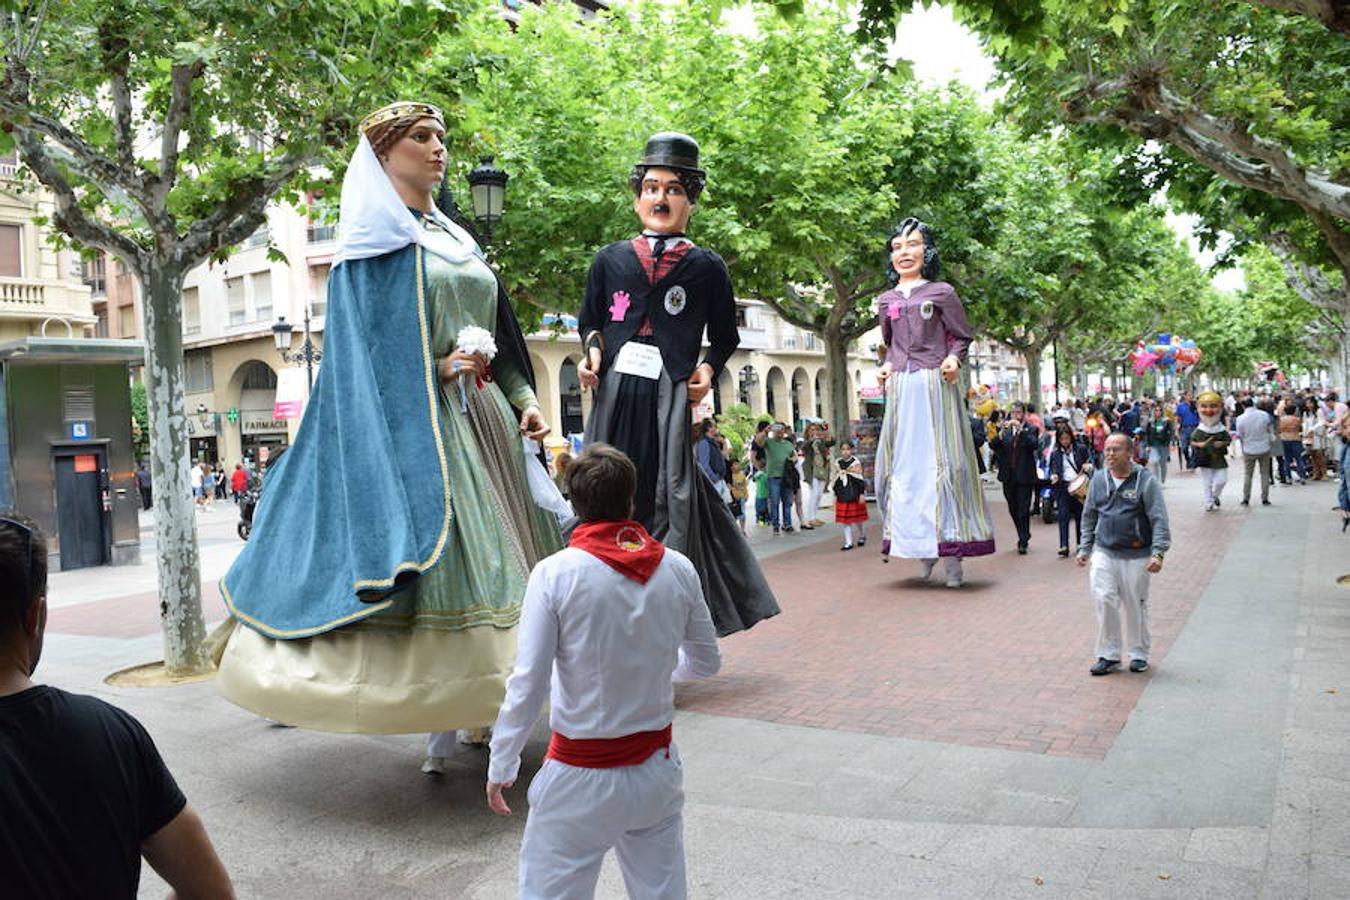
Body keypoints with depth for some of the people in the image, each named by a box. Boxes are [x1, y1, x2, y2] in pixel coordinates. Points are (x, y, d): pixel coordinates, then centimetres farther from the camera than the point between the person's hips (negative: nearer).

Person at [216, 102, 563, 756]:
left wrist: (523, 400, 8)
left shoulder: (455, 238, 20)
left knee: (493, 556, 6)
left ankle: (483, 713, 16)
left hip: (483, 419, 8)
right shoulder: (372, 243, -1)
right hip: (416, 425, -7)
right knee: (438, 565, -10)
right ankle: (441, 727, 0)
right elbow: (360, 348, -8)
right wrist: (437, 369, -18)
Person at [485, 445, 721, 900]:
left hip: (581, 778, -3)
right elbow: (706, 662, 7)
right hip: (658, 769, 4)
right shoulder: (678, 569, -6)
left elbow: (528, 686, -16)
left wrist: (500, 767, -3)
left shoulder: (555, 573, -16)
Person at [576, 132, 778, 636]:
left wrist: (708, 368, -2)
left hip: (671, 400, -2)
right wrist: (592, 350, 3)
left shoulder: (707, 267, 8)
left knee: (671, 499, -6)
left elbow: (725, 337, 17)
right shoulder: (609, 259, 13)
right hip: (614, 395, 2)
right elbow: (589, 321, 23)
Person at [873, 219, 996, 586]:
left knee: (942, 461, -5)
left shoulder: (942, 293, 4)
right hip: (901, 388, 4)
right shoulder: (886, 301, 15)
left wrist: (954, 358, -13)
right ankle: (922, 545, 10)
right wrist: (887, 366, 6)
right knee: (902, 463, 1)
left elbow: (962, 337, 6)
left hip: (935, 385, -4)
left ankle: (952, 546, 0)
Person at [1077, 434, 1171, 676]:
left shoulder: (1146, 481, -7)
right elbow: (1089, 517, 16)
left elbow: (1159, 519, -10)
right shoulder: (1098, 479, 6)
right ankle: (1108, 655, 6)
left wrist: (1158, 553, -17)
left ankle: (1139, 654, 26)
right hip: (1104, 552, 3)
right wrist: (1085, 548, 14)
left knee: (1136, 606, 7)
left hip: (1136, 556, -3)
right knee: (1104, 601, -7)